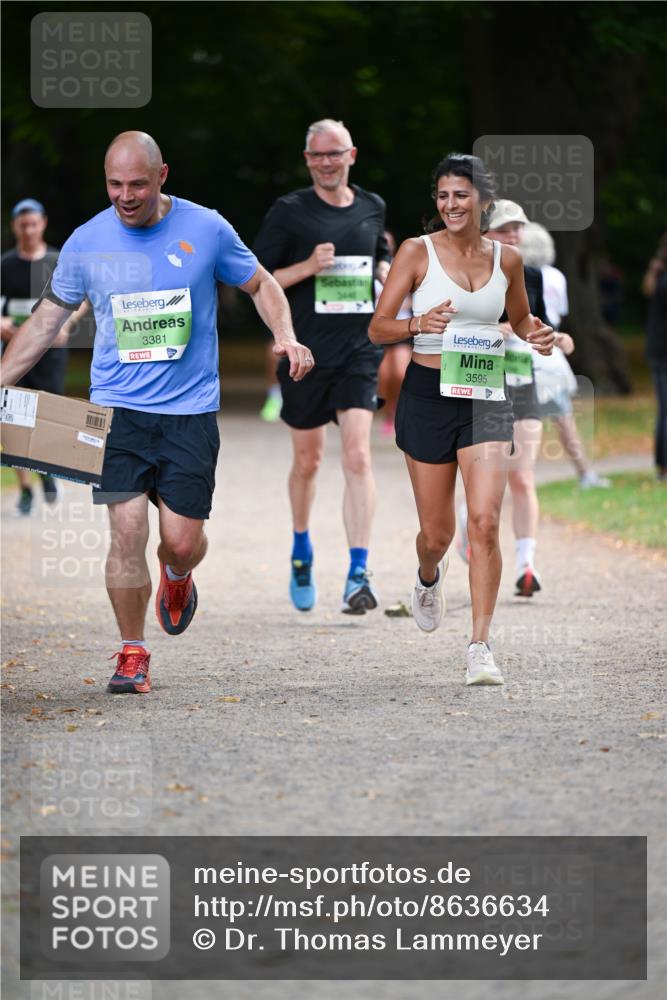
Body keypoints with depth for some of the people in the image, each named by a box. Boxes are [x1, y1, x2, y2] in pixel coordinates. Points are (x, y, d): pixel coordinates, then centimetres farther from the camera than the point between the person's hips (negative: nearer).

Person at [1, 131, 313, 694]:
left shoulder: (206, 229, -2)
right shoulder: (87, 242, 1)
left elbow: (260, 284, 12)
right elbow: (49, 317, 13)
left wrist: (285, 336, -7)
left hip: (190, 412, 0)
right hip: (117, 409, 0)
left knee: (181, 540, -2)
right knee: (127, 530, -10)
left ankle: (177, 576, 36)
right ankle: (132, 655, 4)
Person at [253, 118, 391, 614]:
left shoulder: (372, 207, 9)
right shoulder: (289, 212, -3)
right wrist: (308, 267, -16)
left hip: (360, 350, 1)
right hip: (306, 351, -1)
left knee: (358, 456, -13)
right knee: (307, 461, 10)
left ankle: (359, 574, -16)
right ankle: (302, 551, 36)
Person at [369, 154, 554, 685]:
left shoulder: (506, 258, 5)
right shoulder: (417, 252, -4)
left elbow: (520, 317, 22)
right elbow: (378, 327, -5)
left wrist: (538, 333, -1)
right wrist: (417, 324, -26)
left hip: (487, 397, 1)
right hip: (429, 395, -1)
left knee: (485, 521, -15)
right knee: (437, 532, 7)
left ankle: (480, 645, -10)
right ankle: (430, 577, 45)